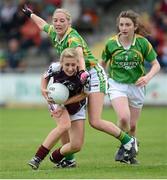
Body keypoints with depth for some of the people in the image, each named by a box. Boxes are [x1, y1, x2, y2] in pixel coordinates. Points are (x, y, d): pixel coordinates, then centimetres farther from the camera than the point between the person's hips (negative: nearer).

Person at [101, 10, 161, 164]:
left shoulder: (143, 43, -10)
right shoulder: (111, 44, -8)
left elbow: (156, 65, -5)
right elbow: (103, 63, 9)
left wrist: (148, 77, -23)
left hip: (136, 86, 1)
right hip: (117, 85, -1)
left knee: (132, 126, 8)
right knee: (124, 118, -25)